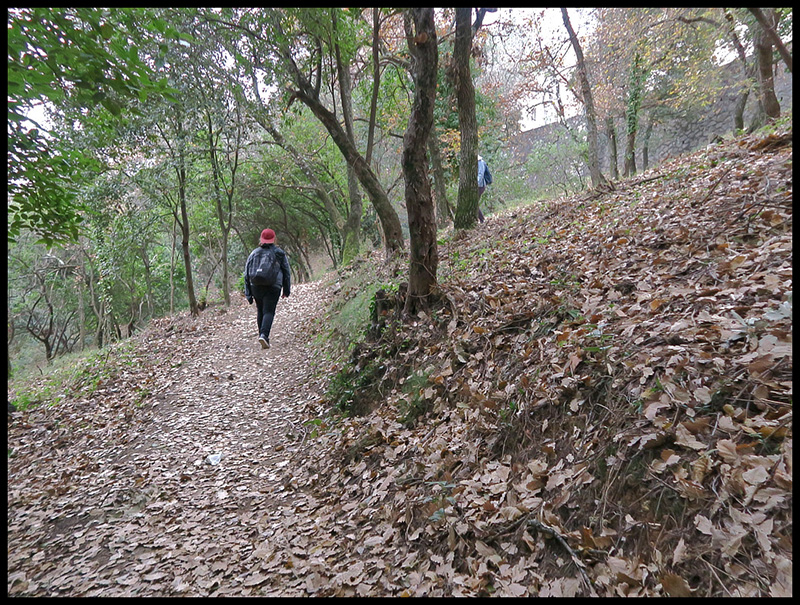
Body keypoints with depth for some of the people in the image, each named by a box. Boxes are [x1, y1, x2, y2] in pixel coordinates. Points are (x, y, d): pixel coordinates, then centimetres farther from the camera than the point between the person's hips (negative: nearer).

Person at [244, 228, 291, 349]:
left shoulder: (253, 253, 9)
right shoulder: (279, 253, 4)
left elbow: (247, 275, 8)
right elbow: (287, 272, 6)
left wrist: (248, 294, 11)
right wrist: (286, 290, 13)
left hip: (256, 287, 3)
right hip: (273, 287, -3)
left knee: (260, 311, 18)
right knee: (269, 311, -5)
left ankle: (262, 334, 25)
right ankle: (264, 335, -23)